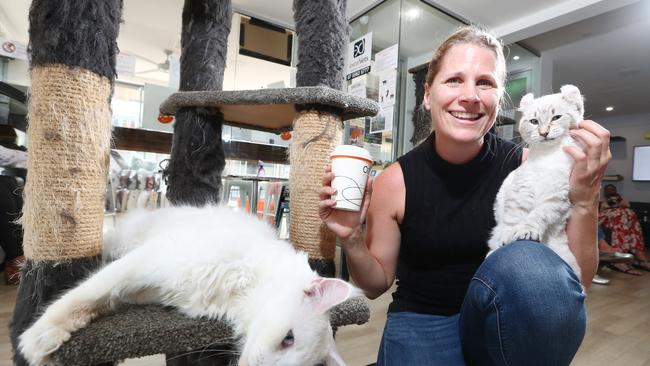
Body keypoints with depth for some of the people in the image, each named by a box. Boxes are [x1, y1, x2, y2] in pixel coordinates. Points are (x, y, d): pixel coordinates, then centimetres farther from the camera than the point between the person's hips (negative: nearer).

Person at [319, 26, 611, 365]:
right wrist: (352, 240, -21)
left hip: (505, 322, 2)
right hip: (421, 321, -1)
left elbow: (575, 282, -8)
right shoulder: (394, 182, -13)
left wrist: (584, 201, -21)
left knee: (527, 264, -27)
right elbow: (377, 284, -2)